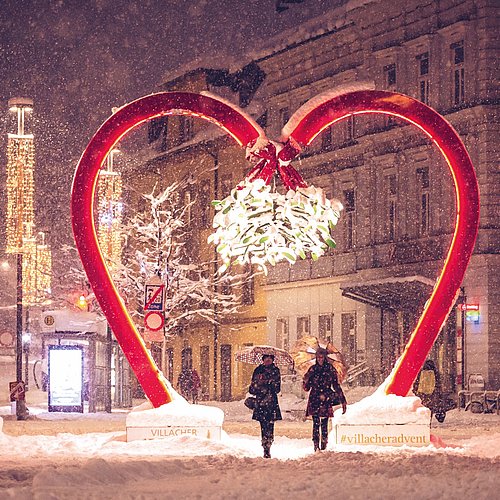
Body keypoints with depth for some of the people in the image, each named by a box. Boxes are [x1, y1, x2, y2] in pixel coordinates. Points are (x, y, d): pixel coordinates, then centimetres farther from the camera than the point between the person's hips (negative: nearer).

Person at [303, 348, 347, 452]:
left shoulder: (330, 369, 4)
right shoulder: (313, 369, 9)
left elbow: (336, 386, 7)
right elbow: (306, 388, 11)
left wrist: (343, 400, 4)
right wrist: (306, 379, -10)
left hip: (326, 400, -1)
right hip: (314, 400, 1)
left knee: (324, 424, -5)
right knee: (316, 423, -8)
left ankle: (324, 447, 0)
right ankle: (316, 446, -10)